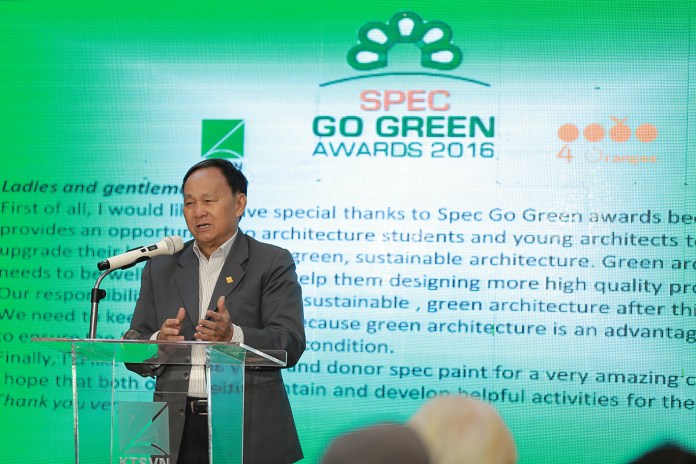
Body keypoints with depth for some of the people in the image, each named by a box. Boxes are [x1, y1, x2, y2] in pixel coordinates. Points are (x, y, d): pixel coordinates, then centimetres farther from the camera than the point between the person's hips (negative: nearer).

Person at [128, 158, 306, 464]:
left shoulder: (273, 263, 2)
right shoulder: (161, 267, 13)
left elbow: (290, 345, -9)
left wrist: (233, 336, -26)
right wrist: (159, 341, -13)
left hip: (248, 430, -3)